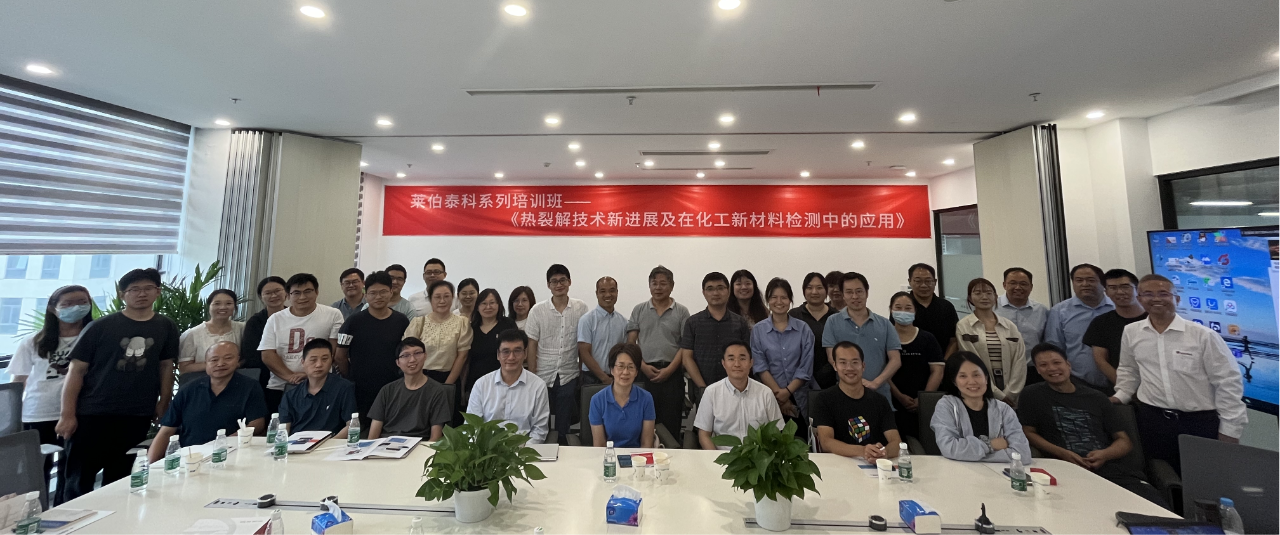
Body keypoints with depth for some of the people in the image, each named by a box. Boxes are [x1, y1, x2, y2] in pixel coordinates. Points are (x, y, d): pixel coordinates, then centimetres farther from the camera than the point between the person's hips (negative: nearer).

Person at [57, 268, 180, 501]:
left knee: (118, 482, 11)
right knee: (79, 480, 8)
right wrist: (68, 415, -8)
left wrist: (163, 406, 4)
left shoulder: (166, 327, 3)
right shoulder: (101, 326, -4)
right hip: (91, 414, -1)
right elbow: (77, 370, -4)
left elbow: (166, 368, 8)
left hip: (138, 417, 2)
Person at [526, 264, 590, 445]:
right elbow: (532, 345, 0)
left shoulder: (580, 308, -3)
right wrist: (531, 375, -2)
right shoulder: (537, 310, -3)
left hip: (569, 375, 0)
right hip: (543, 375, 0)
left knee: (564, 422, 11)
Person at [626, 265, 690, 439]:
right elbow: (630, 343, 5)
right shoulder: (639, 310, 8)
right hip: (645, 373, 1)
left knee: (671, 423, 4)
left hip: (672, 374, -1)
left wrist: (669, 370, -9)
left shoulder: (681, 312, 5)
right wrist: (643, 366, -7)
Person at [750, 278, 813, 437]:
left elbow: (806, 367, -3)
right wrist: (778, 394, -11)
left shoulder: (803, 329, 2)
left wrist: (787, 391, -12)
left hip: (798, 398, 1)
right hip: (769, 398, -1)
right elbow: (760, 367, -5)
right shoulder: (757, 330, 0)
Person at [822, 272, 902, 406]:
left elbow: (895, 360, 2)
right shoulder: (833, 322, 1)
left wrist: (875, 383, -13)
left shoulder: (884, 324, 6)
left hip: (880, 394, 2)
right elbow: (833, 358, -5)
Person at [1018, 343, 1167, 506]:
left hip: (1111, 467, 4)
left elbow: (1125, 441, 17)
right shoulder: (1033, 395, 8)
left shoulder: (1095, 398, 18)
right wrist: (1062, 453, -10)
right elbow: (1028, 433, 5)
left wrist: (1105, 454, -5)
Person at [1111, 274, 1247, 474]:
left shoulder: (1203, 335, -8)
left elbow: (1228, 383, -4)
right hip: (1152, 420, 2)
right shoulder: (1131, 332, 1)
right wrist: (1120, 396, 5)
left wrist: (1229, 430, -4)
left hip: (1201, 422, -2)